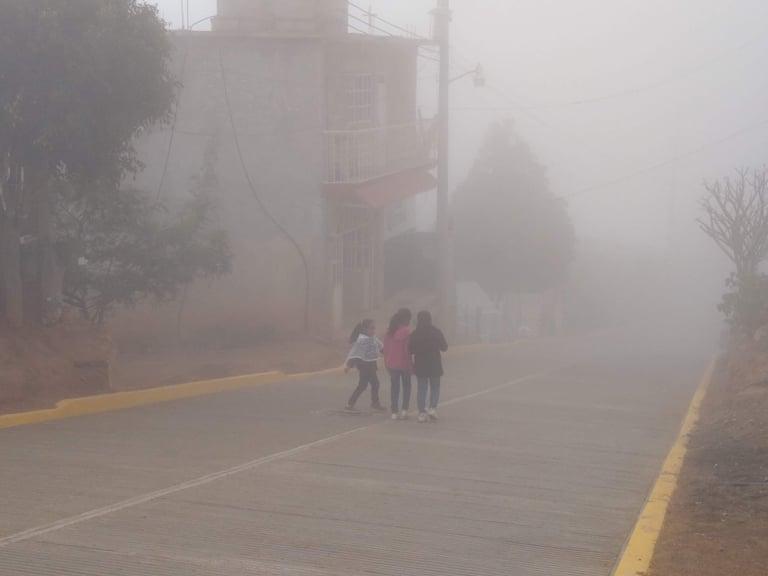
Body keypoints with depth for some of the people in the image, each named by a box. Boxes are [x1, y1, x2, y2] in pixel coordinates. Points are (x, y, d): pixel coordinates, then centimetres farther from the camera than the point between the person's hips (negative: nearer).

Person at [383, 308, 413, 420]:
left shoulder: (390, 331, 5)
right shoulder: (406, 331, -13)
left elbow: (386, 348, 7)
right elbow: (407, 349, -15)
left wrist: (386, 363, 14)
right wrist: (411, 364, -8)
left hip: (391, 364, 5)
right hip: (404, 363, -5)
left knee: (394, 387, 10)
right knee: (406, 386, 10)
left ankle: (394, 412, 9)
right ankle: (404, 409, -1)